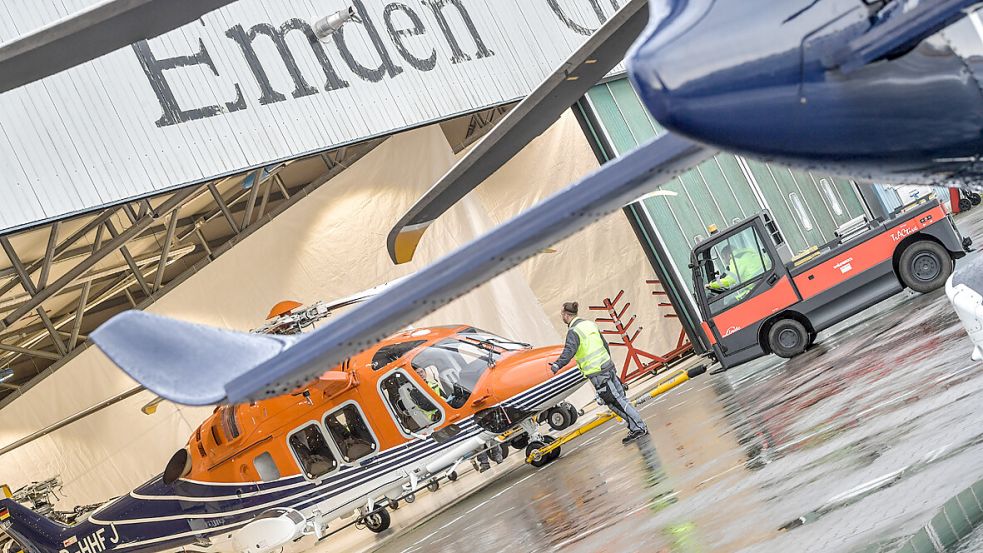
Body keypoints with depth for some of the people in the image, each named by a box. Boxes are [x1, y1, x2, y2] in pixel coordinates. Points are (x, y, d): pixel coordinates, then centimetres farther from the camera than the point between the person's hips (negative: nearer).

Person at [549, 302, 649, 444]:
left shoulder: (573, 331, -12)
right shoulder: (589, 324, 14)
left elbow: (569, 350, -29)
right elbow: (605, 344, 21)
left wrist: (558, 365, -37)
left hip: (597, 374, -8)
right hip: (608, 367, 8)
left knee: (616, 402, -4)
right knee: (620, 399, 13)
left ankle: (638, 428, -3)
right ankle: (641, 426, 16)